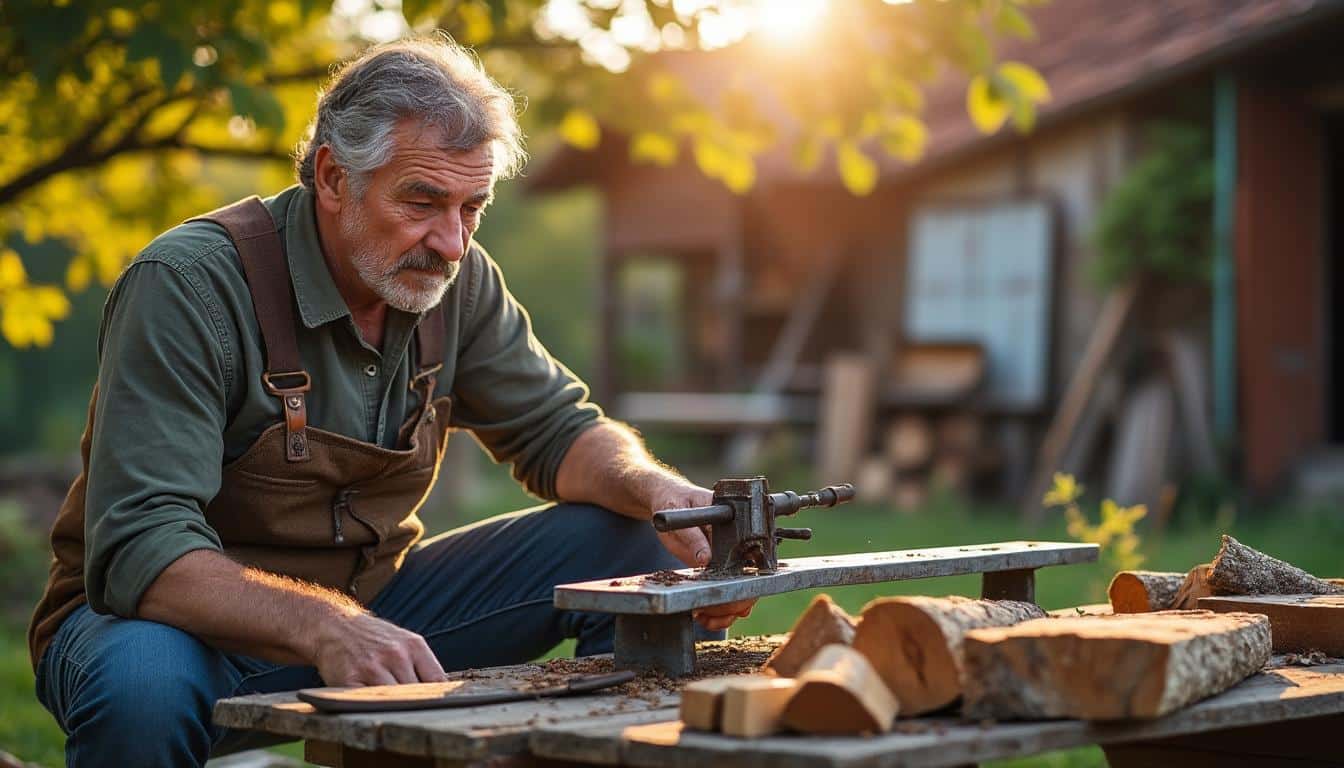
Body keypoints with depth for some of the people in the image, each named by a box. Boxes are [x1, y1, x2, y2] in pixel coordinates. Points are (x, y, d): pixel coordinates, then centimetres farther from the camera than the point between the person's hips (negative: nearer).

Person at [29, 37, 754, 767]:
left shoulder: (456, 280, -4)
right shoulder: (187, 284, -23)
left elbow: (557, 430, 6)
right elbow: (141, 548, -31)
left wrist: (660, 491, -18)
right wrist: (322, 628, -47)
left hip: (366, 605, 6)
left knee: (646, 553, -6)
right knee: (143, 680, -42)